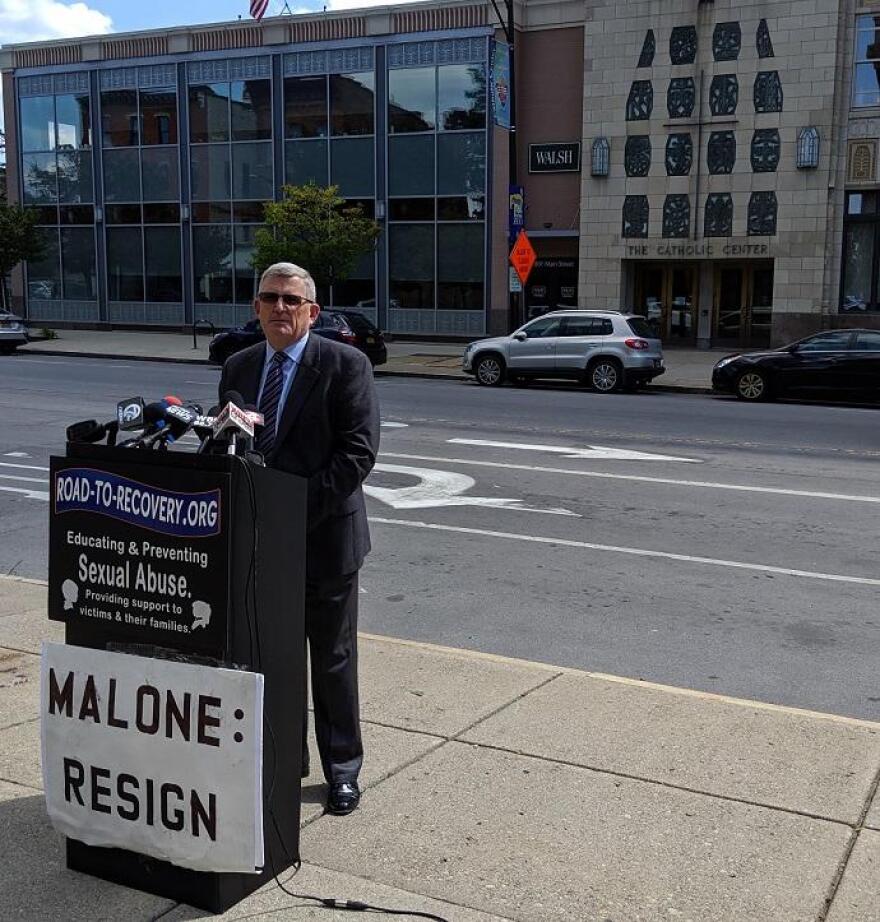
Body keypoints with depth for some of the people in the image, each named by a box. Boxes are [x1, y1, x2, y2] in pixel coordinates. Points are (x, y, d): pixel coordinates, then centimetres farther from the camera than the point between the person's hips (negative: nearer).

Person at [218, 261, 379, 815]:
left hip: (326, 537, -5)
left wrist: (300, 510, -19)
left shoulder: (345, 365, -8)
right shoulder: (238, 368, 8)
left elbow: (358, 452, -15)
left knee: (333, 660, 8)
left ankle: (343, 770, 24)